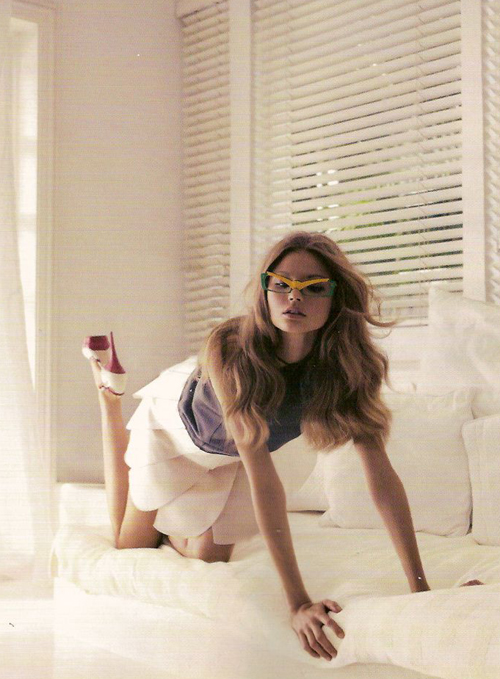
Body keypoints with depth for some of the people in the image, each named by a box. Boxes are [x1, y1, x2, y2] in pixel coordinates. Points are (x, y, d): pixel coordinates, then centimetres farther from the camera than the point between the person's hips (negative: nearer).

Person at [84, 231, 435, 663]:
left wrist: (420, 587, -36)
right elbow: (263, 477, -47)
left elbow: (382, 477, -32)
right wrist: (298, 602, -49)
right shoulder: (230, 348, -43)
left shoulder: (347, 368, -32)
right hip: (178, 433, -3)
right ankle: (111, 395, 29)